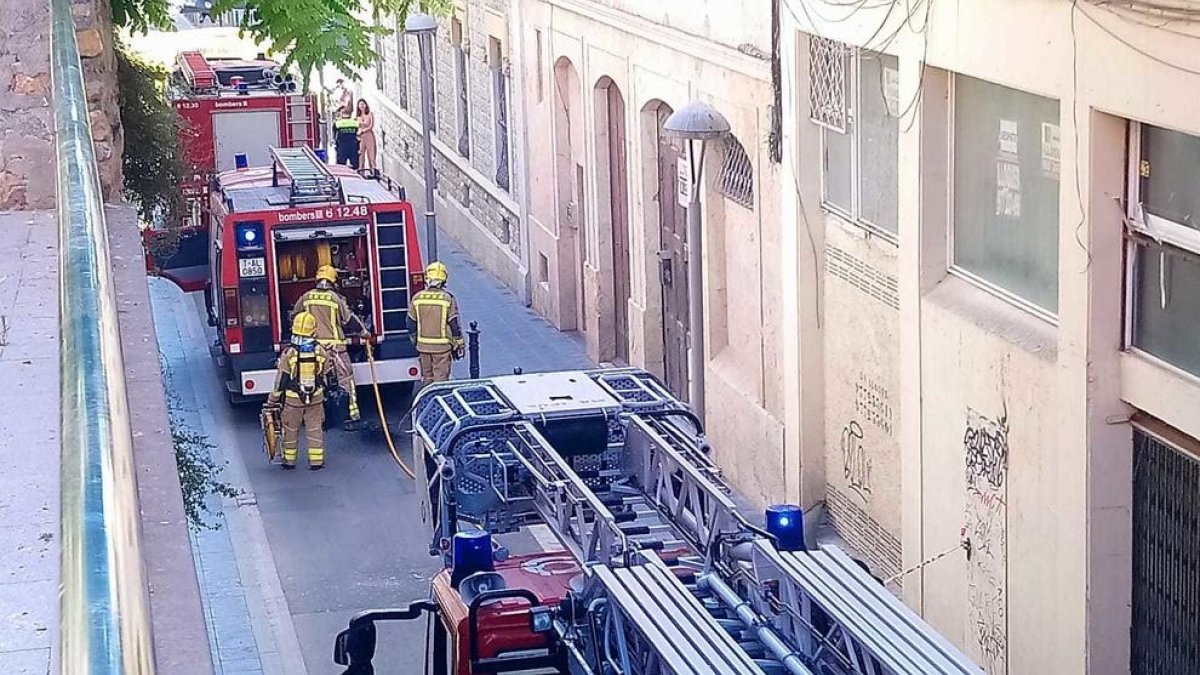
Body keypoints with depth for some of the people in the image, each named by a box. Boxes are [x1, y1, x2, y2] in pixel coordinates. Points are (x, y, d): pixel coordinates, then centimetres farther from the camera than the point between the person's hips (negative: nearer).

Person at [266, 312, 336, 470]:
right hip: (316, 398, 1)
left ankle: (289, 460, 23)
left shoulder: (288, 354, -15)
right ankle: (316, 461, 12)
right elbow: (328, 374, 6)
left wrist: (272, 400, 1)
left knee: (291, 429, 14)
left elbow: (280, 381, -10)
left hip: (293, 399, -1)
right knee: (315, 428, 12)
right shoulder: (321, 352, -9)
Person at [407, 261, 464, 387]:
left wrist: (415, 341, 20)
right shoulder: (448, 299, -11)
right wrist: (459, 345, 3)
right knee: (441, 377, 2)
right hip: (442, 346, -3)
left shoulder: (417, 298, -2)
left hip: (423, 345, 3)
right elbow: (454, 324, -7)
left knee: (427, 377, 15)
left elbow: (411, 324, 6)